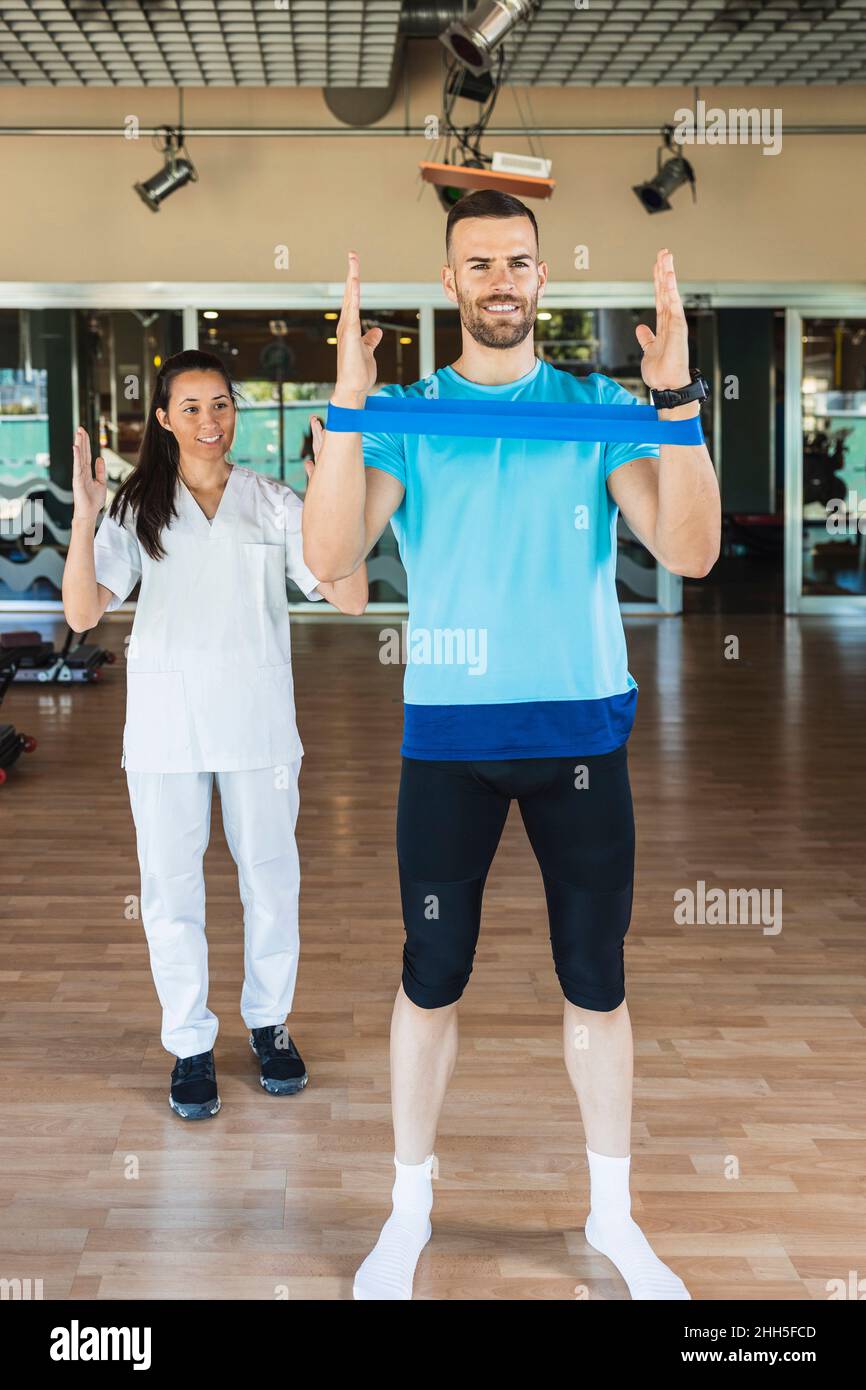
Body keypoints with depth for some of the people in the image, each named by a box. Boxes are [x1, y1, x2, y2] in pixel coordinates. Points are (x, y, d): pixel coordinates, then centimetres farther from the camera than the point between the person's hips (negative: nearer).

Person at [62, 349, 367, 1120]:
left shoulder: (276, 503, 0)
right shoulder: (137, 508, 1)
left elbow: (350, 598, -9)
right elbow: (83, 613, -9)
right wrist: (83, 519, -21)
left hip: (257, 716, 0)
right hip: (164, 721, 0)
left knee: (270, 878, 10)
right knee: (172, 889, 7)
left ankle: (270, 1021, 30)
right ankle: (190, 1043, 22)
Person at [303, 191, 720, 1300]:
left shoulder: (601, 409, 2)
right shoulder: (406, 416, 1)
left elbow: (690, 552, -10)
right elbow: (330, 557, -13)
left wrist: (674, 401, -20)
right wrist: (347, 402, -22)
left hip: (582, 728, 1)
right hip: (447, 734, 0)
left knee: (596, 979, 9)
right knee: (431, 977, 8)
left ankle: (613, 1216, 27)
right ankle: (409, 1211, 27)